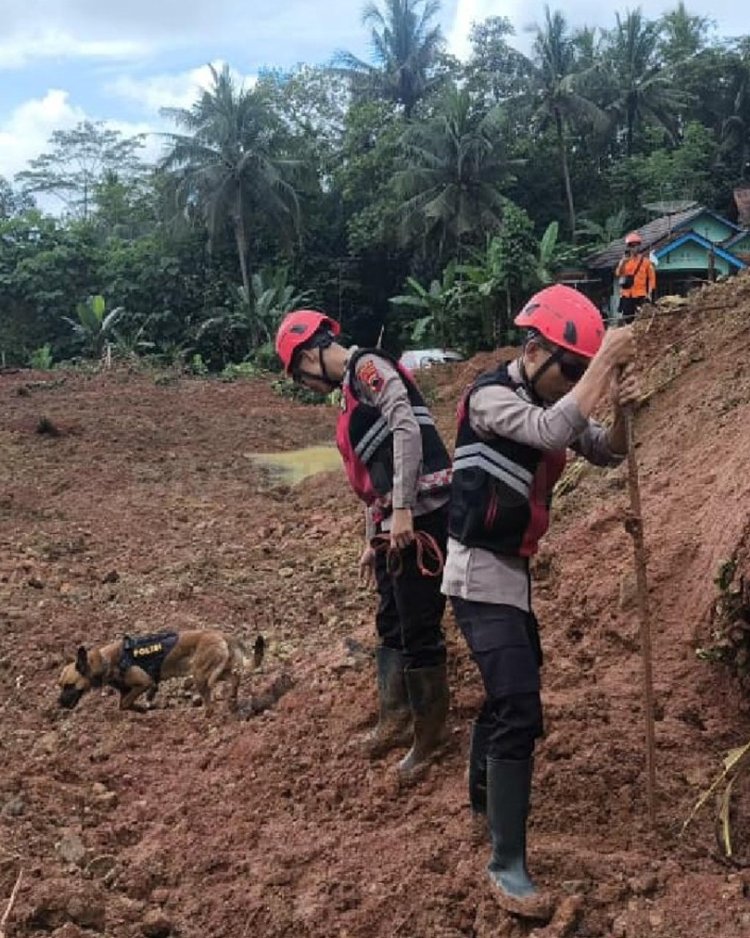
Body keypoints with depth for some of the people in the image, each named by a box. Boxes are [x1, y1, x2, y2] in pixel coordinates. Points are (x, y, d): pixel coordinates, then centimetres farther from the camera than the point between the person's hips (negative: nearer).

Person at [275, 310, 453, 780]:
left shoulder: (367, 366, -7)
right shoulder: (353, 389, 22)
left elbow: (407, 429, -21)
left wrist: (402, 510, -24)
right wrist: (373, 541, 29)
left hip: (421, 514, -10)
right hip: (398, 521, 10)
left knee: (419, 630, -1)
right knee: (392, 623, 20)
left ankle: (430, 735, 12)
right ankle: (397, 718, 35)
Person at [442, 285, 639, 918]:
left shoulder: (550, 402, 7)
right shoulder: (491, 396, -19)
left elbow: (607, 453, 8)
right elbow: (552, 432, -36)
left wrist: (622, 407, -12)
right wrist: (606, 359, -30)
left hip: (513, 570, 9)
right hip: (481, 575, -9)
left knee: (510, 689, 22)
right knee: (519, 710, -14)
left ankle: (486, 802, 42)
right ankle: (508, 865, -7)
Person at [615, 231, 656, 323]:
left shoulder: (646, 261, 3)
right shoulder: (624, 261, 9)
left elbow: (651, 278, 3)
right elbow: (618, 274, -7)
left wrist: (649, 293, -3)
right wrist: (623, 262, -18)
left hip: (641, 296, -2)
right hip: (627, 296, 3)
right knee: (627, 319, 5)